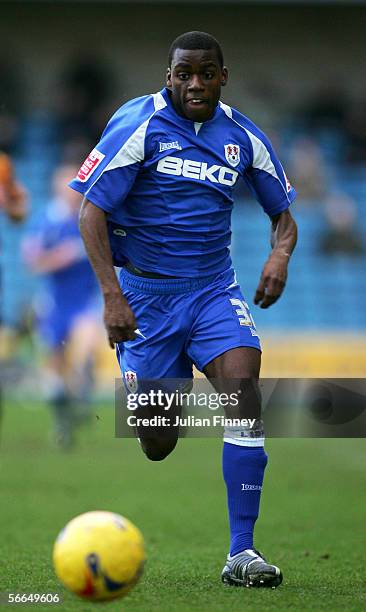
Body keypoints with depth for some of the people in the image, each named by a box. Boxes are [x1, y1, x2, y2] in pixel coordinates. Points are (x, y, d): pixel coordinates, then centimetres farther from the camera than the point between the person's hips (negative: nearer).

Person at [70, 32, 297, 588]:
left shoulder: (242, 136, 2)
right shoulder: (139, 123, -10)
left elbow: (283, 215, 13)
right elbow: (91, 213, -12)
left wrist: (280, 256, -10)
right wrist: (112, 297, -21)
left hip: (213, 289, 2)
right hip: (143, 293, -2)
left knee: (243, 385, -25)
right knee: (157, 446, -1)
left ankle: (241, 552, -20)